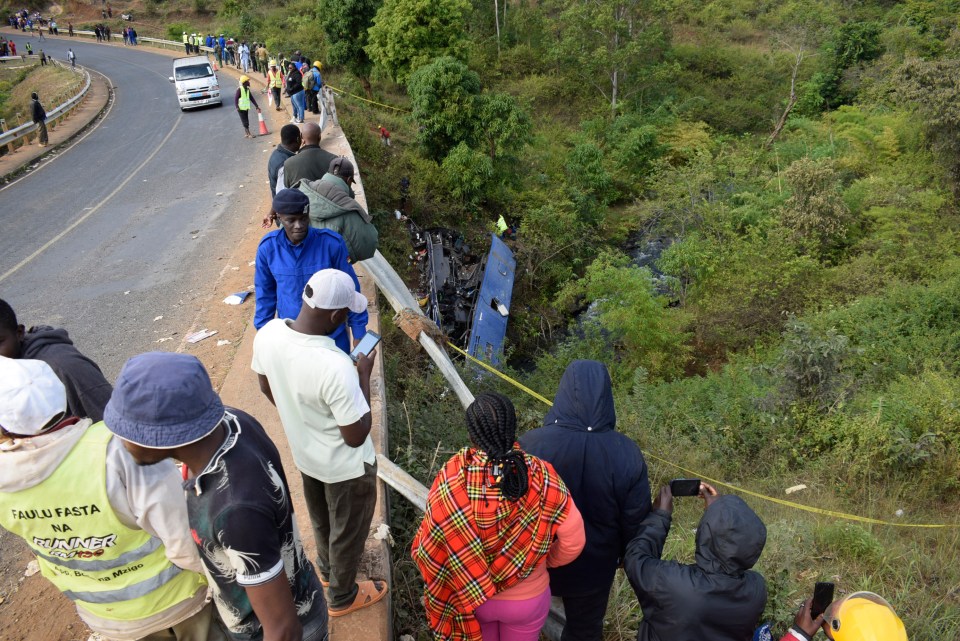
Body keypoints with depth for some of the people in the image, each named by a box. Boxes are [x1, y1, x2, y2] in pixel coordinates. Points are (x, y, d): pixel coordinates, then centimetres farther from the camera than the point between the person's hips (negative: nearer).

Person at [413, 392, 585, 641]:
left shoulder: (452, 477, -26)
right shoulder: (542, 477, -26)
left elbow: (430, 545, -17)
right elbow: (573, 540, -17)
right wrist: (546, 560, 4)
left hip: (468, 594, 1)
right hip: (527, 599, 0)